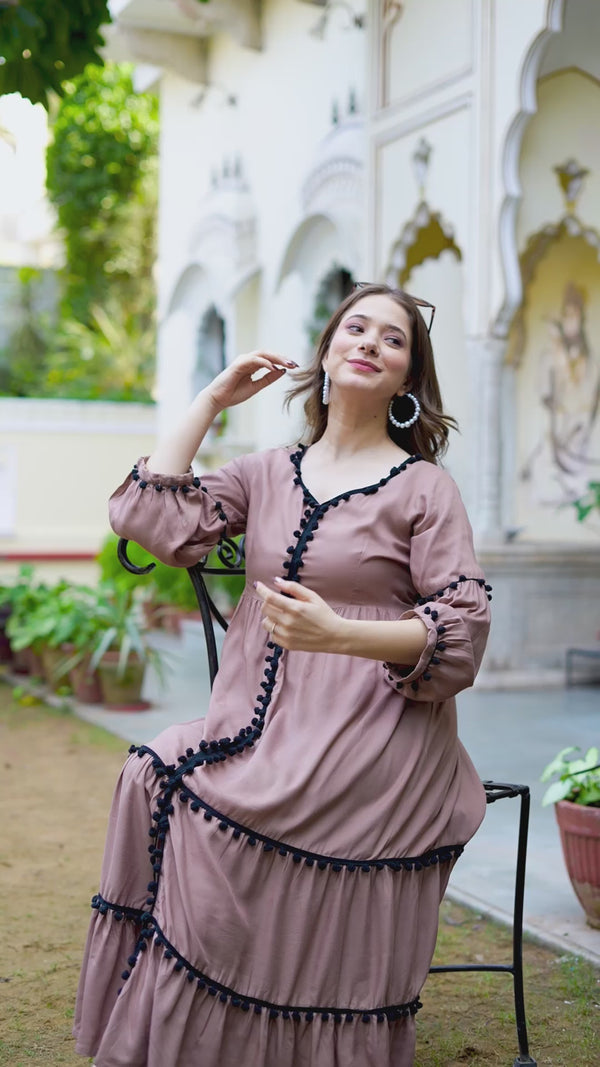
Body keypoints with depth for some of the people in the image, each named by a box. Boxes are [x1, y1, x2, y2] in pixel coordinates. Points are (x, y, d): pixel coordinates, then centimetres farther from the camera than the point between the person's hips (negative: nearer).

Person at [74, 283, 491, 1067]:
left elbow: (464, 626, -6)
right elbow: (155, 519, 2)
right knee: (157, 773, -21)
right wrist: (212, 400, 7)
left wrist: (337, 634, -22)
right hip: (264, 727, 5)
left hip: (368, 738, -5)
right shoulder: (268, 475, 14)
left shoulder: (423, 488, 2)